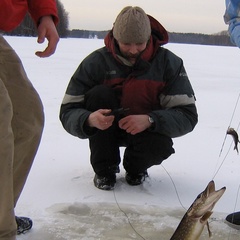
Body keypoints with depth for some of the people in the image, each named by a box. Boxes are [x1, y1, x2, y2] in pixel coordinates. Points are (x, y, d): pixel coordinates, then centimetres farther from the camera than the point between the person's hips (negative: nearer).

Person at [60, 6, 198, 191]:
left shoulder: (169, 63, -16)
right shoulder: (96, 62, -17)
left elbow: (188, 115, -21)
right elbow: (67, 112, -19)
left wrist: (150, 120, -39)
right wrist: (89, 119, -42)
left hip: (148, 130, -1)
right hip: (108, 130, 1)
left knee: (161, 145, -33)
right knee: (99, 94, -27)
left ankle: (136, 168, 5)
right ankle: (104, 169, -11)